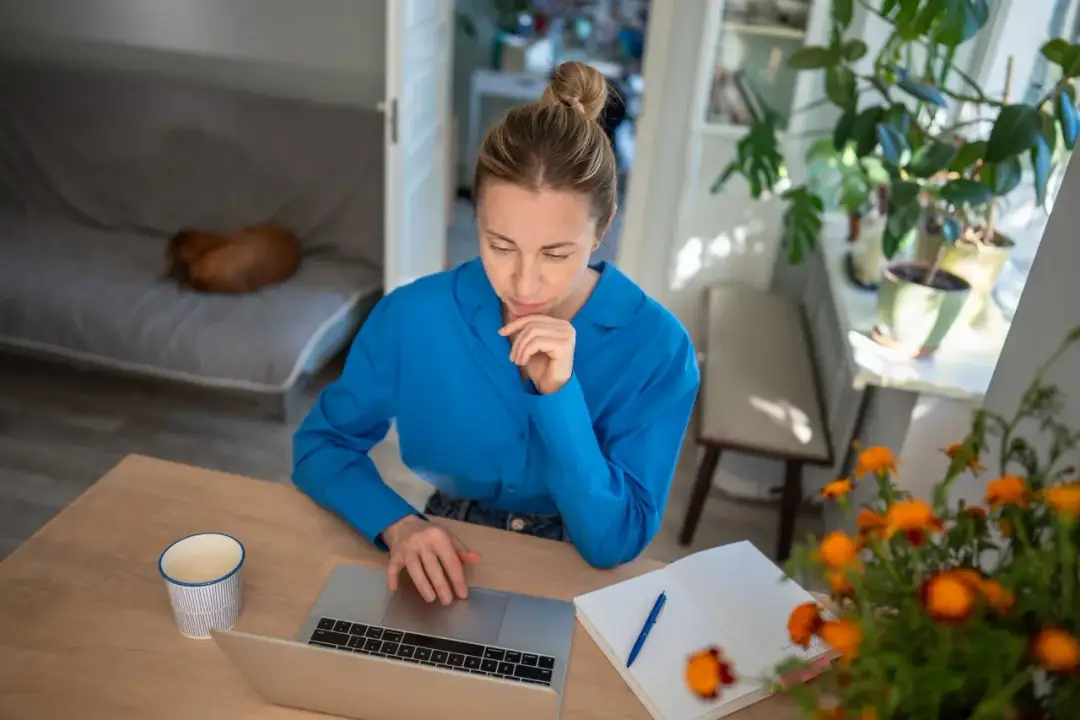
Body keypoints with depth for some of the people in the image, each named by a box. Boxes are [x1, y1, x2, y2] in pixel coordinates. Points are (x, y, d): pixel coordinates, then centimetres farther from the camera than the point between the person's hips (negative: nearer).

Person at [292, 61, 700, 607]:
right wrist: (398, 525, -21)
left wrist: (559, 393, -30)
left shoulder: (656, 346, -19)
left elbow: (613, 544, -18)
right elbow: (319, 445, -3)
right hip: (448, 562, 1)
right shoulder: (413, 315, -15)